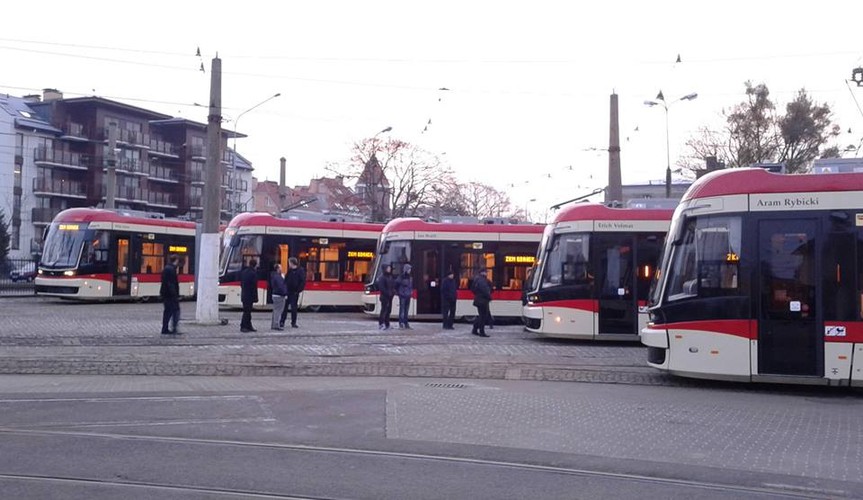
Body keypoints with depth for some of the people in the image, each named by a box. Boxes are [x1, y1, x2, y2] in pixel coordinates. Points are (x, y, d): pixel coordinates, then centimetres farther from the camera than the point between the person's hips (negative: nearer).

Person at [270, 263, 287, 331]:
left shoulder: (274, 276, 15)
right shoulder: (278, 277, -18)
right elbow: (280, 286, -23)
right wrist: (285, 294, -15)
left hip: (275, 294, 10)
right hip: (279, 296, -10)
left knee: (276, 310, 15)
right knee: (278, 310, -8)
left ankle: (273, 325, 21)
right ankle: (276, 325, -8)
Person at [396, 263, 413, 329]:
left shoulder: (410, 277, 10)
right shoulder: (401, 277, -11)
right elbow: (396, 284, -7)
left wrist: (411, 291, 14)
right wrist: (398, 292, -4)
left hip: (408, 295, 6)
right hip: (402, 295, -6)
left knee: (406, 309, 9)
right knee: (402, 309, -7)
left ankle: (406, 323, 13)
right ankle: (401, 322, -4)